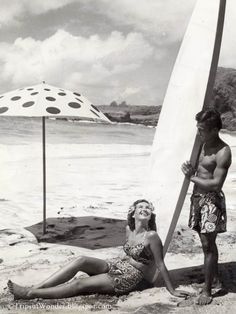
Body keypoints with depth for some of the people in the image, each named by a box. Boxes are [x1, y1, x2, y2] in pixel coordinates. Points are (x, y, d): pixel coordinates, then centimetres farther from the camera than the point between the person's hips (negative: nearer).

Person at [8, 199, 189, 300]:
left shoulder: (151, 236, -16)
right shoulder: (129, 229, 5)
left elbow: (161, 265, -12)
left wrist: (172, 291, -11)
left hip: (130, 278, -6)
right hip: (116, 266, 6)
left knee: (79, 285, -18)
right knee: (81, 261, -19)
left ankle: (30, 294, -14)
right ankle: (35, 288, -20)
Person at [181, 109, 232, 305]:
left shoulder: (223, 152, -17)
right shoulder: (204, 144, 8)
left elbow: (216, 184, -22)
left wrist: (192, 177, -16)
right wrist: (192, 171, -1)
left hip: (211, 199, -8)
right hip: (198, 196, 8)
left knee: (208, 244, -4)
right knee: (207, 242, 18)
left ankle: (207, 290, 5)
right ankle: (215, 278, 35)